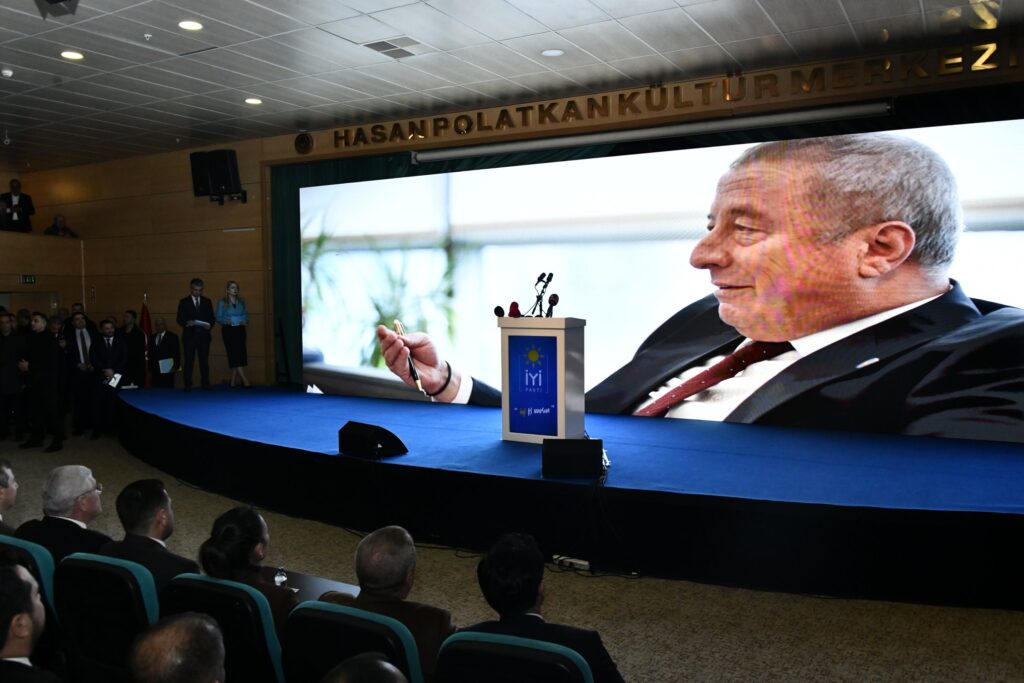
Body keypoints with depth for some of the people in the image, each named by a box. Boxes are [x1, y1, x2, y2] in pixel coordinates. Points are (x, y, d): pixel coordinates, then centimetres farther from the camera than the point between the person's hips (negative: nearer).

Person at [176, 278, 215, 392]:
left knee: (204, 360, 2)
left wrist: (209, 325, -11)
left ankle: (206, 383, 7)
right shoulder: (184, 302, 5)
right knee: (189, 361, -1)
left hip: (203, 335, 2)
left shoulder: (207, 302, 12)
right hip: (189, 336, -2)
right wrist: (186, 323, -21)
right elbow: (180, 319, 0)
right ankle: (188, 385, 2)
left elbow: (212, 318, 10)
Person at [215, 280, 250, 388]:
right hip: (228, 330, -4)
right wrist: (226, 321, -21)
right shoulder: (222, 302, 0)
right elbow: (218, 317, -2)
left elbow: (246, 315, 11)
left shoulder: (241, 301, 10)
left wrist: (245, 321, -10)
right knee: (234, 355, -9)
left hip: (240, 330, 4)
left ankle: (233, 381, 10)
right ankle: (245, 380, -12)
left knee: (240, 354, 1)